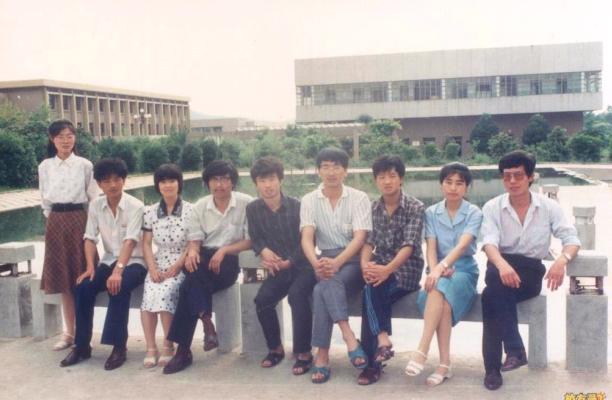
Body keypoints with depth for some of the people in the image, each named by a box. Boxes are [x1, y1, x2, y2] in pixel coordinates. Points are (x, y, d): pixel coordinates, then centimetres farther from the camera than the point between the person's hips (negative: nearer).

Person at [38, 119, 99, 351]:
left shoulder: (85, 165, -1)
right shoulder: (45, 167, 6)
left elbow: (94, 197, 2)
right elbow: (44, 200, 13)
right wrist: (54, 221, 8)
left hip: (79, 220, -2)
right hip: (56, 223, 2)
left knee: (82, 278, -1)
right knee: (63, 279, 6)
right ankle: (69, 332, 15)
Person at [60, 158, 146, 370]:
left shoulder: (135, 206, -14)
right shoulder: (95, 205, 2)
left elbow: (130, 241, -25)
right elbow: (90, 239, 0)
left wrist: (118, 271, -37)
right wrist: (90, 267, -16)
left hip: (133, 262, -5)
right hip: (109, 260, 5)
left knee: (118, 287, -34)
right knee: (83, 287, -20)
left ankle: (119, 346, -24)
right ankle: (82, 346, -7)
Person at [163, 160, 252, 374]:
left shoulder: (246, 203, -2)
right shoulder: (199, 207, 9)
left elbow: (251, 240, -4)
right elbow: (194, 240, 4)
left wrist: (224, 250, -18)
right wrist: (192, 252, -20)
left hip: (232, 260, -3)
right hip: (205, 259, 4)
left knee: (190, 284, -27)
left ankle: (183, 350, -22)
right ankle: (207, 322, -30)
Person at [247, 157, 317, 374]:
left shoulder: (297, 206, -10)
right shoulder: (253, 209, 0)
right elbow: (255, 238, 10)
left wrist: (289, 262, -14)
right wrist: (264, 251, -12)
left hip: (303, 265, -4)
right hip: (279, 268, 4)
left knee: (297, 294, -32)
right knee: (262, 299, -20)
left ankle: (304, 352, -18)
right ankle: (275, 348, 4)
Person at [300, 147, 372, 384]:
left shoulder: (359, 198, -2)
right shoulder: (309, 201, 5)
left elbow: (360, 238, -13)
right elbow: (306, 237, -8)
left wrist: (337, 262, -31)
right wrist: (316, 263, -30)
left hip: (354, 261, -2)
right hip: (326, 260, 2)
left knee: (323, 288, -31)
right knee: (327, 283, -34)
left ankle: (323, 355, -28)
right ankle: (349, 337, -34)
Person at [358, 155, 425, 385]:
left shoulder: (415, 207, -6)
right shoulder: (373, 208, 9)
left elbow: (409, 245, -17)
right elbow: (368, 241, 1)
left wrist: (388, 269, -33)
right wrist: (365, 264, -21)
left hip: (406, 269, -4)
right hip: (380, 267, 4)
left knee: (370, 293, -27)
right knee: (371, 292, -29)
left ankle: (372, 361, -19)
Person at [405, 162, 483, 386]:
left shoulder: (474, 213, -2)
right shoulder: (431, 213, 7)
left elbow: (462, 245, -19)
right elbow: (431, 248, -4)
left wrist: (441, 268, -36)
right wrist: (434, 270, -26)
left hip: (464, 270, -2)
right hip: (439, 271, 2)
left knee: (439, 289, -35)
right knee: (441, 297, -33)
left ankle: (422, 353, -37)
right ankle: (444, 363, -30)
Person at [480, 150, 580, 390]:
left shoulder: (548, 207, 4)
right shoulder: (492, 207, 2)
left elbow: (572, 239, -3)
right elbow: (489, 243, -14)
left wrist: (562, 260, -28)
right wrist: (502, 265, -38)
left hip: (532, 273, -1)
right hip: (502, 268, 1)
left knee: (492, 294, -33)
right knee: (497, 281, -38)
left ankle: (493, 367, -27)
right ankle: (515, 350, -32)